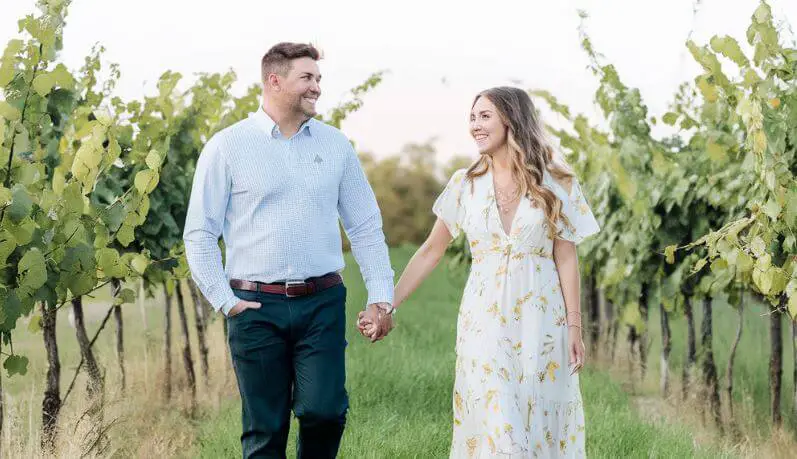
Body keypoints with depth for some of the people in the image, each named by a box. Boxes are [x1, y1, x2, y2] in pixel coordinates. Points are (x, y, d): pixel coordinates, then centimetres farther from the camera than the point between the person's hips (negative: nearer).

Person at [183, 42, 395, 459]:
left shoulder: (335, 145, 9)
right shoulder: (228, 147, 0)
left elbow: (365, 227, 12)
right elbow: (199, 233, 1)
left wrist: (381, 296, 5)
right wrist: (225, 300, -5)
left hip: (323, 303, 2)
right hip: (257, 307, -2)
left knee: (324, 409, -10)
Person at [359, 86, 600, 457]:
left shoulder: (555, 184, -1)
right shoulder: (465, 184, 3)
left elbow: (566, 259, 0)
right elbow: (430, 251, 6)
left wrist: (574, 326, -4)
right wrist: (388, 306, 1)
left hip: (541, 320, -1)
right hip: (484, 321, 1)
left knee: (539, 424, 4)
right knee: (493, 427, -2)